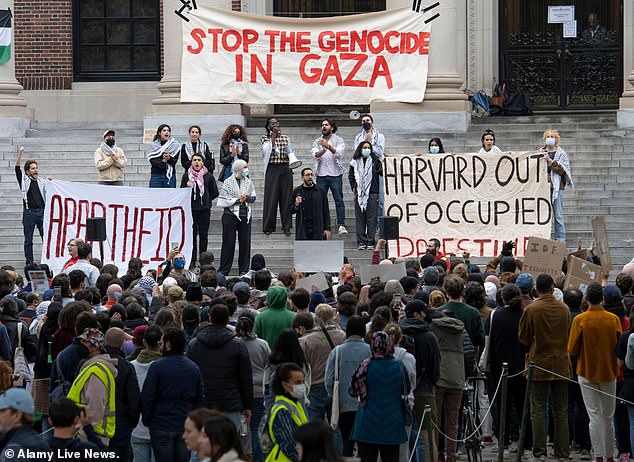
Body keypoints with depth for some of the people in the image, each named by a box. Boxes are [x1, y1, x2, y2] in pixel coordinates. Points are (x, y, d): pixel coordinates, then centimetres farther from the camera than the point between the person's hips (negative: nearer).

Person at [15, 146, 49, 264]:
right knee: (28, 240, 2)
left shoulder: (42, 182, 13)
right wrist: (20, 154, -18)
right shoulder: (24, 180, 5)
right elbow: (17, 169, -8)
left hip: (42, 211, 2)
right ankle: (29, 262, 7)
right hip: (29, 213, -2)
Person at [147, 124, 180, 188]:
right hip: (156, 175, 0)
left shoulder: (175, 145, 7)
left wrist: (169, 158, -21)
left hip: (170, 176, 0)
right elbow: (152, 161, -1)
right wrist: (162, 161, -17)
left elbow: (174, 161, 0)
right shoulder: (154, 145, 8)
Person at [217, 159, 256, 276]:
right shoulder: (228, 182, -4)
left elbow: (253, 198, 13)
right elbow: (223, 200, -10)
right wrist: (238, 200, -13)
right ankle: (224, 270, 5)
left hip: (245, 215, 4)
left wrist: (247, 198, -9)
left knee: (245, 242, 4)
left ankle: (244, 270, 11)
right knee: (228, 243, -1)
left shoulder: (248, 182, 8)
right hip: (230, 214, -4)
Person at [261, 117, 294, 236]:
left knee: (286, 197, 2)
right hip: (272, 170, -3)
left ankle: (287, 226, 7)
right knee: (271, 197, -4)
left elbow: (290, 152, 20)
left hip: (285, 169, 3)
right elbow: (266, 150, -13)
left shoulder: (285, 138, 14)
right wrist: (273, 135, -9)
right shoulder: (265, 139, 5)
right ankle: (268, 227, 1)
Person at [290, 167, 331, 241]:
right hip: (302, 230, 0)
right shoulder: (297, 191, 6)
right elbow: (290, 210, 9)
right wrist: (296, 205, -14)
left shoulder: (320, 191, 5)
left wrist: (327, 228, -1)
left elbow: (326, 211, 5)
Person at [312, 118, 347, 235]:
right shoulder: (317, 142, 13)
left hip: (335, 174, -3)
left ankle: (341, 225, -5)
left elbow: (339, 153, -14)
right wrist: (323, 151, -28)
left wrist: (328, 146, -31)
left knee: (339, 201, -6)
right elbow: (315, 155, -5)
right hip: (321, 175, 3)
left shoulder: (339, 140, 4)